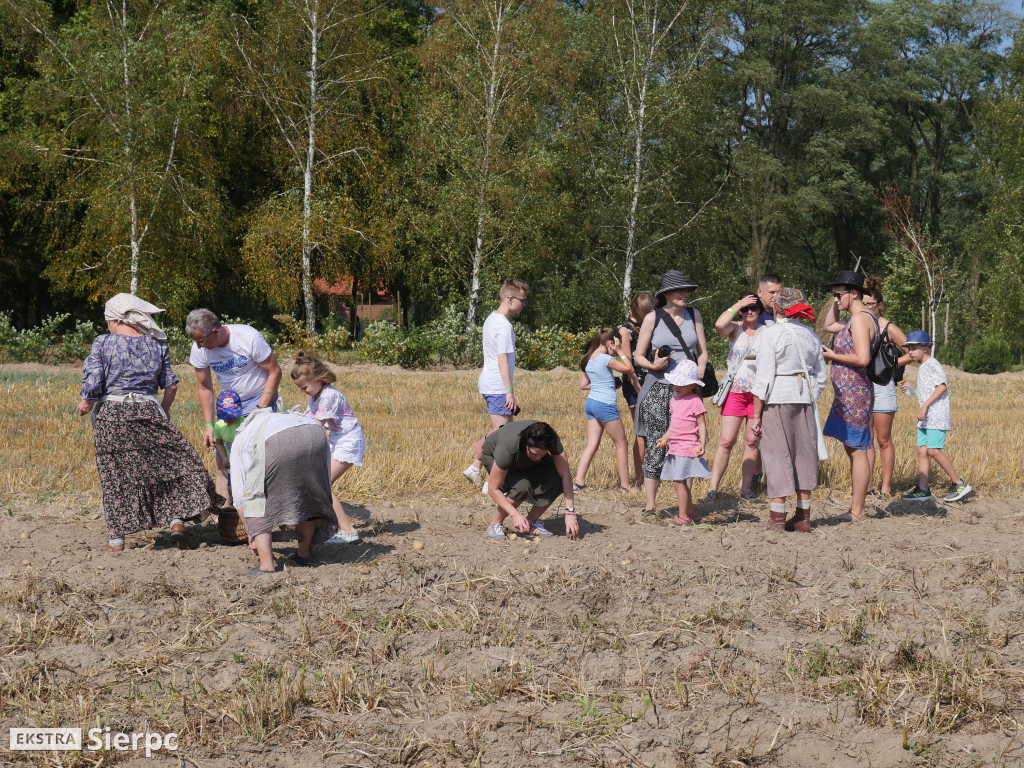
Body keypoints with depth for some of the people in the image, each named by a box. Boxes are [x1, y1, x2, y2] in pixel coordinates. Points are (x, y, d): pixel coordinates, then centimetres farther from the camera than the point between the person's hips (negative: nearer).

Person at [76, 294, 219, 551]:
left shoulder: (103, 342, -2)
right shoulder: (156, 343, 7)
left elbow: (93, 383, -9)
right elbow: (171, 385, 7)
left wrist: (85, 403, 10)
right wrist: (165, 410, 23)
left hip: (111, 413, -1)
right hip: (148, 412, 1)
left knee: (115, 475, 5)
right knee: (172, 461, 12)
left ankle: (116, 538, 8)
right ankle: (177, 520, 0)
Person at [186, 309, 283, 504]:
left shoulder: (249, 338, -25)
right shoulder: (199, 349, -13)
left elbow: (275, 372, -15)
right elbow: (204, 388, -1)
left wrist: (260, 410, -20)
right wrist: (209, 426, -9)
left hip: (261, 398, -4)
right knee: (222, 456, 0)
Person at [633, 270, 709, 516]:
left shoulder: (694, 316, 10)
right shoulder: (653, 318, 1)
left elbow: (702, 352, 15)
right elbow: (638, 356, 4)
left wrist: (699, 372, -4)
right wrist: (653, 365, -16)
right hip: (658, 389, -3)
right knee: (656, 445, -8)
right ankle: (650, 506, -3)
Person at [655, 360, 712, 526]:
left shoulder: (695, 401, -10)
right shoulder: (674, 400, 14)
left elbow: (701, 424, -11)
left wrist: (702, 444, -18)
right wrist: (666, 437, 15)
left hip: (687, 448, -8)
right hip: (675, 448, 8)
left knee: (679, 481, -10)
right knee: (682, 482, 12)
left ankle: (683, 517, -4)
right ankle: (692, 512, 23)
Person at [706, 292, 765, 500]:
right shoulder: (735, 328, 3)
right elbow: (719, 325, -18)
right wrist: (738, 305, -11)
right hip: (735, 391, -1)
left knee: (752, 440, 5)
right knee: (726, 440, -4)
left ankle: (745, 485, 13)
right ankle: (713, 487, -2)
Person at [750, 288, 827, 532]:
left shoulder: (771, 334, -9)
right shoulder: (810, 334, 9)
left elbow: (764, 378, -13)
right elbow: (820, 377, 12)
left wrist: (757, 414, -9)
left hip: (777, 401, -5)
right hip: (805, 401, 5)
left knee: (777, 454, 0)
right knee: (804, 453, 11)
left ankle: (777, 518, -1)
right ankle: (803, 517, 15)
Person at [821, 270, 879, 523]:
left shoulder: (860, 319, -15)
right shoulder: (859, 320, 16)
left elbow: (862, 359, -25)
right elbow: (829, 325, 35)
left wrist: (833, 356, -13)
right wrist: (837, 302, 20)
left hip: (854, 395, -11)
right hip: (847, 395, 11)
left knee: (858, 452, -7)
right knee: (853, 451, 14)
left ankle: (857, 512, -5)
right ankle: (855, 508, 19)